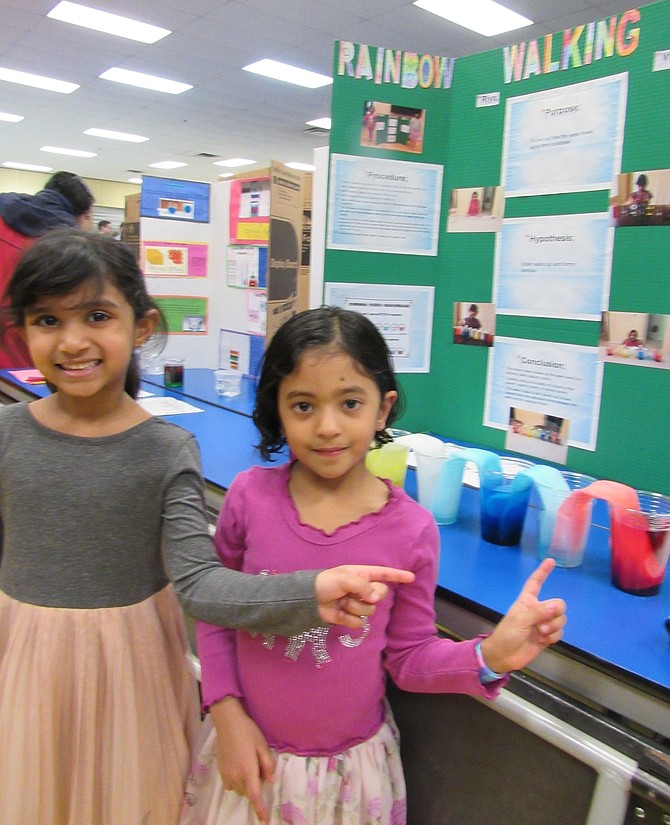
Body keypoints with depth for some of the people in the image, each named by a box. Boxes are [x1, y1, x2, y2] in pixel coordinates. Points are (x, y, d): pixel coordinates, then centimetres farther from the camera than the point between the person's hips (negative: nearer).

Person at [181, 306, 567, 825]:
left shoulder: (411, 528, -16)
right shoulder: (251, 496, -15)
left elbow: (408, 656, -6)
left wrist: (488, 656, -21)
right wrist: (226, 711, -8)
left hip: (351, 763, 0)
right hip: (251, 751, 1)